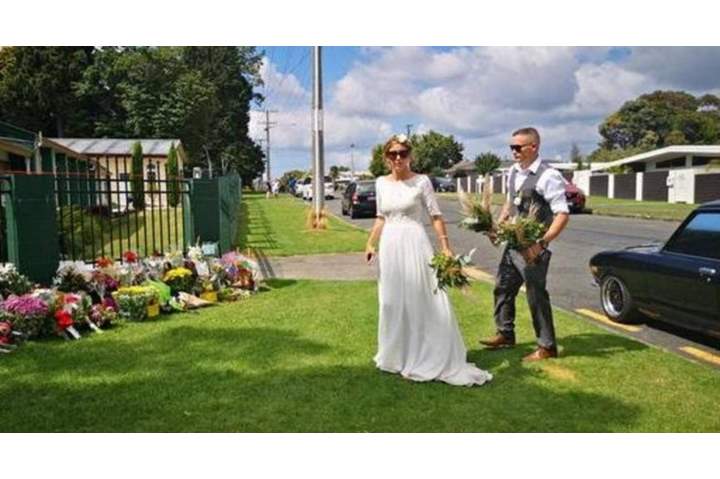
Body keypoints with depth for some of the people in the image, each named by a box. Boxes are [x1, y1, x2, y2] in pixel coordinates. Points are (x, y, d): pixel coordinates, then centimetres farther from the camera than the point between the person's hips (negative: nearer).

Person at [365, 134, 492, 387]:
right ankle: (398, 355, 27)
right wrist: (370, 243, 11)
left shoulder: (421, 181, -4)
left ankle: (438, 359, 7)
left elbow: (436, 216, -5)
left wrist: (446, 247, -12)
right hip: (390, 246, 5)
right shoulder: (381, 183, 8)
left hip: (415, 244, -4)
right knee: (393, 302, 11)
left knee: (423, 300, -4)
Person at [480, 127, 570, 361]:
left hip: (531, 247, -8)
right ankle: (505, 334, 36)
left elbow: (562, 214, -20)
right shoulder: (513, 172, 7)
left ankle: (547, 346, 19)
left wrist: (541, 243, -29)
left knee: (536, 295, 2)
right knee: (503, 287, 17)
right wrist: (498, 225, 8)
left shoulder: (548, 176, -18)